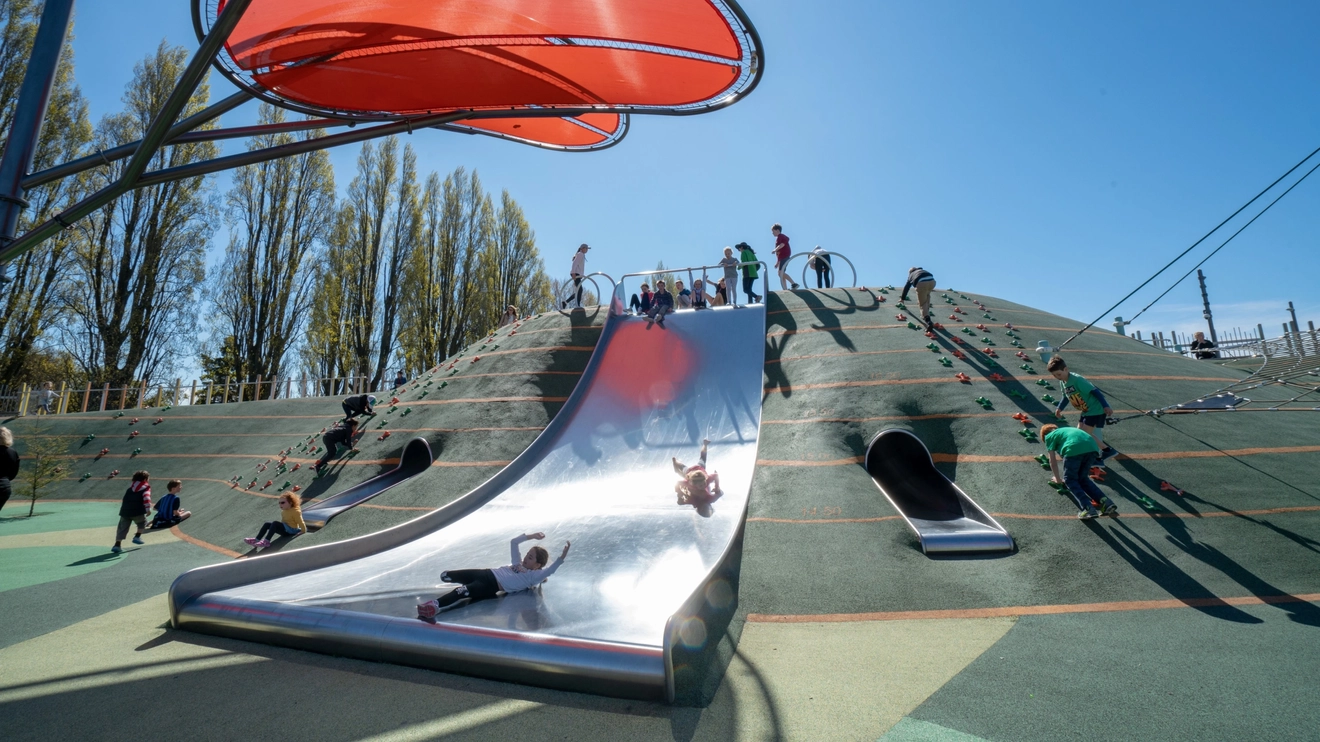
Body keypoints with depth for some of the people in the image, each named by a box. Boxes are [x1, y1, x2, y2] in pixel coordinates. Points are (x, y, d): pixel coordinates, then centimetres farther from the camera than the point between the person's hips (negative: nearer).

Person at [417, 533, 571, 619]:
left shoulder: (534, 576, 0)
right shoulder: (518, 562, 22)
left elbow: (550, 570, -16)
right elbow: (513, 542, 23)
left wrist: (562, 557, -30)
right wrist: (531, 536, 14)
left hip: (493, 587, -8)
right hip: (487, 574, 8)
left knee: (461, 592, -35)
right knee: (445, 576, -3)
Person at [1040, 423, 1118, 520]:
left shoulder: (1049, 436, 24)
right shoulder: (1067, 430, 41)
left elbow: (1053, 461, 24)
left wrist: (1058, 479, 37)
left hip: (1074, 449, -6)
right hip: (1092, 448, 6)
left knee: (1069, 480, 10)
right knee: (1082, 478, 22)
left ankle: (1088, 508, -9)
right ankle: (1106, 502, 4)